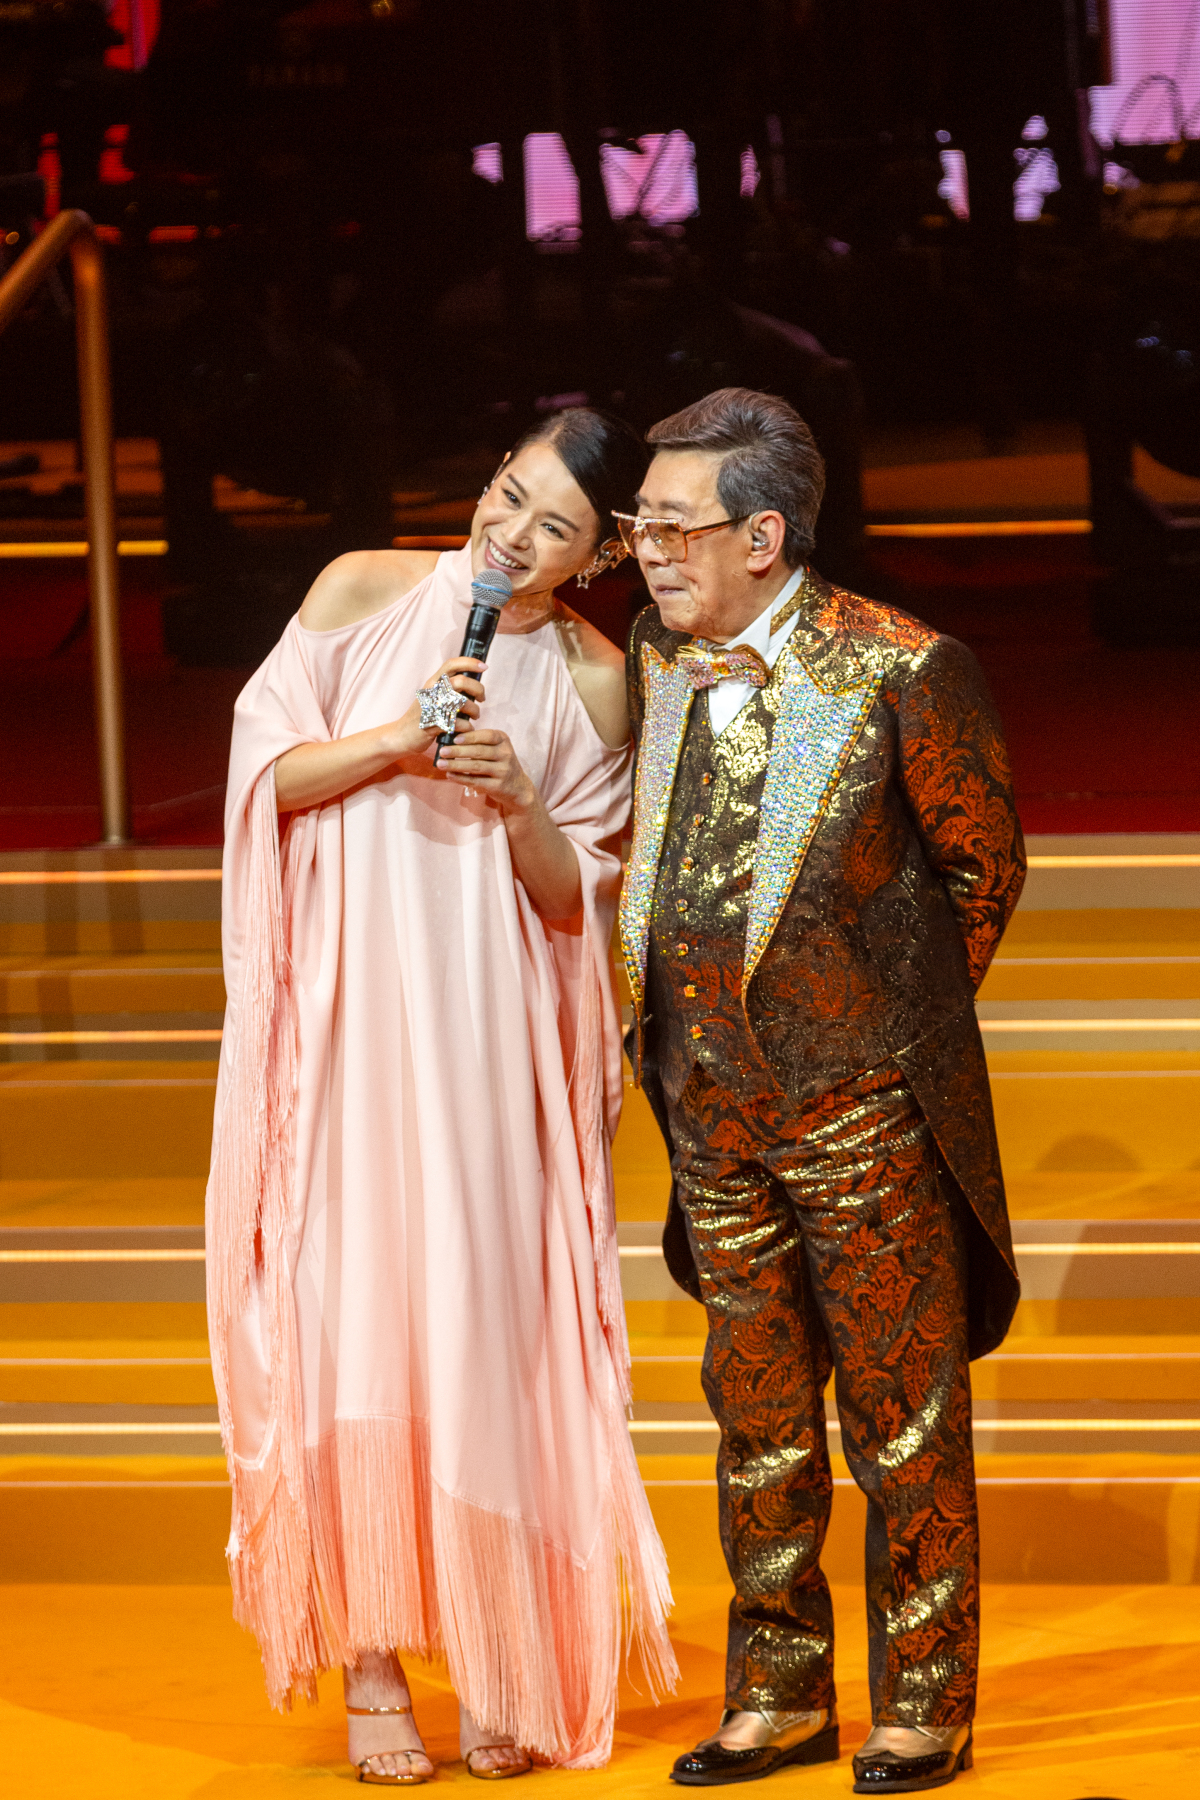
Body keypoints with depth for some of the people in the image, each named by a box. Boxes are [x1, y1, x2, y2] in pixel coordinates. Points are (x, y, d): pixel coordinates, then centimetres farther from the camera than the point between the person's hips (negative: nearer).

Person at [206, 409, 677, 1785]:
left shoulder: (589, 679, 2)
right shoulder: (363, 593, 1)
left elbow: (575, 901, 4)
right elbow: (267, 771, 1)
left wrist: (521, 803, -15)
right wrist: (397, 738, -14)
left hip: (490, 1036, 0)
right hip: (347, 1012, 0)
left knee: (487, 1319, 0)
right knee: (350, 1310, -3)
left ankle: (499, 1669, 9)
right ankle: (366, 1660, 3)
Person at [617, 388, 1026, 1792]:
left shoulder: (898, 670, -11)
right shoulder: (653, 662, 5)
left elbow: (984, 864, 1)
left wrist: (891, 1024, 8)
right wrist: (671, 1028, 13)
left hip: (862, 1104, -5)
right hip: (713, 1104, 5)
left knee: (903, 1412, 2)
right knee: (757, 1412, 12)